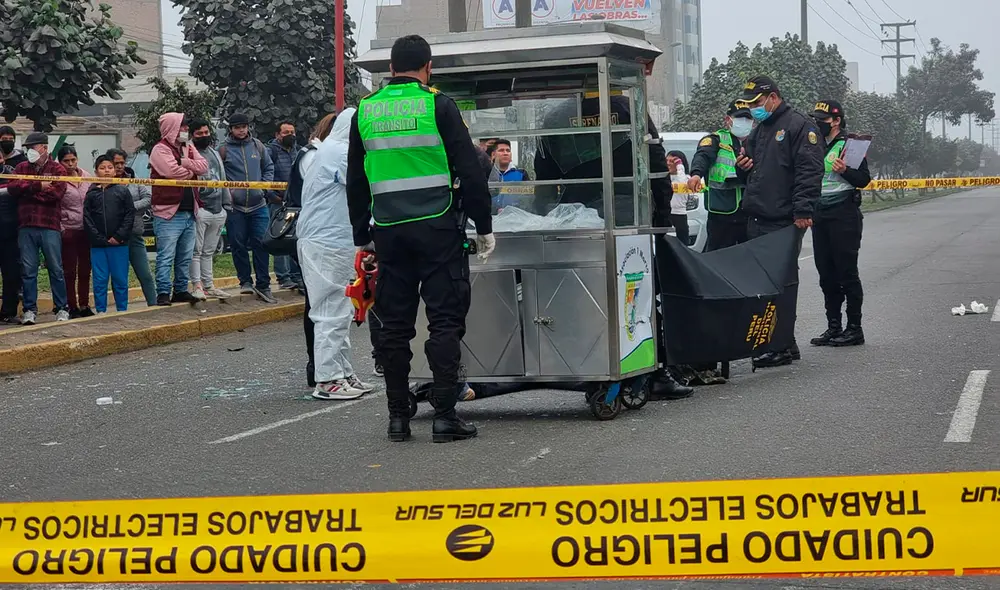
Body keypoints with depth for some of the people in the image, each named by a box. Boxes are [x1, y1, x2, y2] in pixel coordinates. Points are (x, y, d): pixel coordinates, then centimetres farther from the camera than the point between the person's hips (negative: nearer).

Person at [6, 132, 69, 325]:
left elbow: (56, 193, -12)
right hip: (26, 226, 3)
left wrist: (27, 190, -7)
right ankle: (30, 309, 9)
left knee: (56, 269, 3)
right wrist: (38, 186, -15)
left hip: (50, 226, -3)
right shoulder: (22, 168, 14)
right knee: (28, 270, 3)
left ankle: (62, 309, 12)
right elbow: (12, 187, -4)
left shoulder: (57, 170, 3)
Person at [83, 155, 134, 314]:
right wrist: (100, 239, -7)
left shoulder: (122, 191, 5)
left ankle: (122, 311, 11)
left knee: (120, 280, 3)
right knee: (100, 280, 3)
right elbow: (87, 218, 2)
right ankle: (101, 311, 9)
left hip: (119, 244, -1)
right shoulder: (92, 193, 6)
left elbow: (130, 215, 0)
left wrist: (119, 237, -9)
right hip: (98, 245, 1)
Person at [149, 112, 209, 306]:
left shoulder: (188, 148, 16)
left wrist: (184, 162, -12)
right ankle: (163, 293, -5)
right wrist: (192, 170, -2)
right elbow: (174, 172, -21)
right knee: (166, 257, -7)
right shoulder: (160, 150, -8)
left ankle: (181, 291, 22)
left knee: (185, 257, 14)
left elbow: (204, 166, 2)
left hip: (189, 213, 8)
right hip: (169, 213, -8)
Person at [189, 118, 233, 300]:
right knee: (196, 250, -6)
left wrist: (226, 205, 18)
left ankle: (209, 285, 16)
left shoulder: (215, 154, 19)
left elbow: (223, 180, 23)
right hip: (200, 209, -7)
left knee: (209, 251, 12)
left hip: (217, 210, 7)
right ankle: (197, 286, -4)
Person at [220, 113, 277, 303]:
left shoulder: (257, 146, 7)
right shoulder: (224, 150, -2)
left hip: (258, 205, 2)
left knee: (261, 244, -1)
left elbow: (269, 167, 16)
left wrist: (265, 184, 1)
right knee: (238, 245, 2)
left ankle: (263, 285, 2)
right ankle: (245, 281, 16)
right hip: (235, 207, -2)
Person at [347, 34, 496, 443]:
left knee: (395, 325, 9)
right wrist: (484, 226, 1)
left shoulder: (365, 112, 10)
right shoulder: (437, 106, -3)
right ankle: (444, 416, -3)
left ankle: (398, 416, 10)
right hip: (437, 228, -4)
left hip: (389, 232, 4)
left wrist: (361, 236, 22)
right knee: (445, 320, 0)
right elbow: (470, 171, -5)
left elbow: (355, 182, 15)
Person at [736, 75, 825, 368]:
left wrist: (803, 210, -22)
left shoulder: (799, 126, -5)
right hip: (756, 221, 9)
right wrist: (743, 166, 10)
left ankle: (783, 346, -4)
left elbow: (810, 171, -14)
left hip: (784, 222, -9)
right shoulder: (758, 131, 23)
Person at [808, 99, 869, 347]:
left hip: (843, 215, -7)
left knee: (847, 272, -6)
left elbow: (864, 179, -9)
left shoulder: (849, 144, -5)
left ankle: (854, 329, -3)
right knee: (826, 274, 8)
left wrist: (845, 171, -25)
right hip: (819, 215, 7)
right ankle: (833, 327, 14)